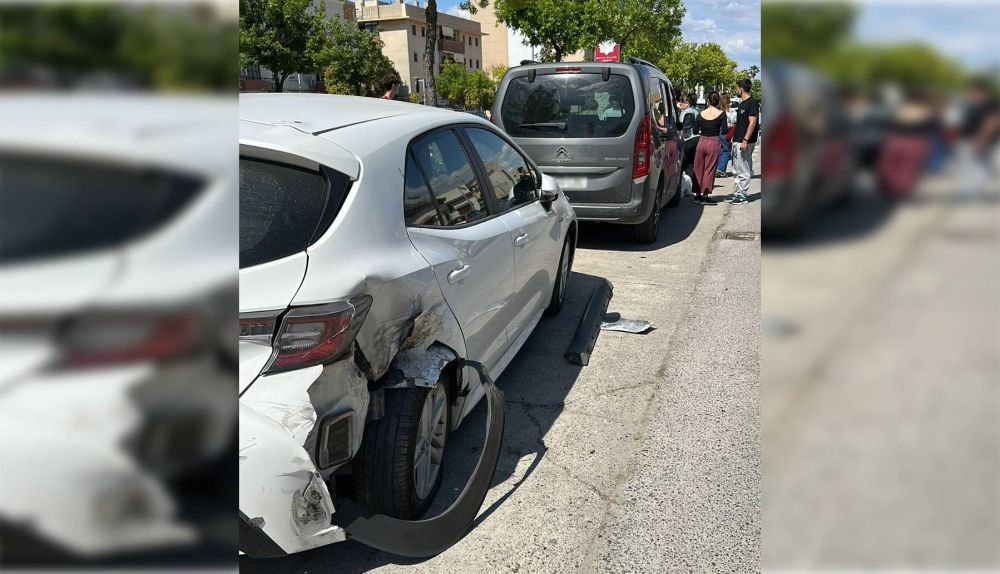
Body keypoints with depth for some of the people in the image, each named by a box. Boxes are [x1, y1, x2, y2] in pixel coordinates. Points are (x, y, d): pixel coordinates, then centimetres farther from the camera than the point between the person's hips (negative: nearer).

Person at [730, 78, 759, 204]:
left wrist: (745, 140, -24)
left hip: (745, 142, -10)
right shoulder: (742, 103, 17)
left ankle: (742, 195, -2)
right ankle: (737, 192, 19)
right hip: (737, 141, 10)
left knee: (744, 170, -5)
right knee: (737, 170, 13)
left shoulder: (752, 102, -12)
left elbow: (752, 123, -18)